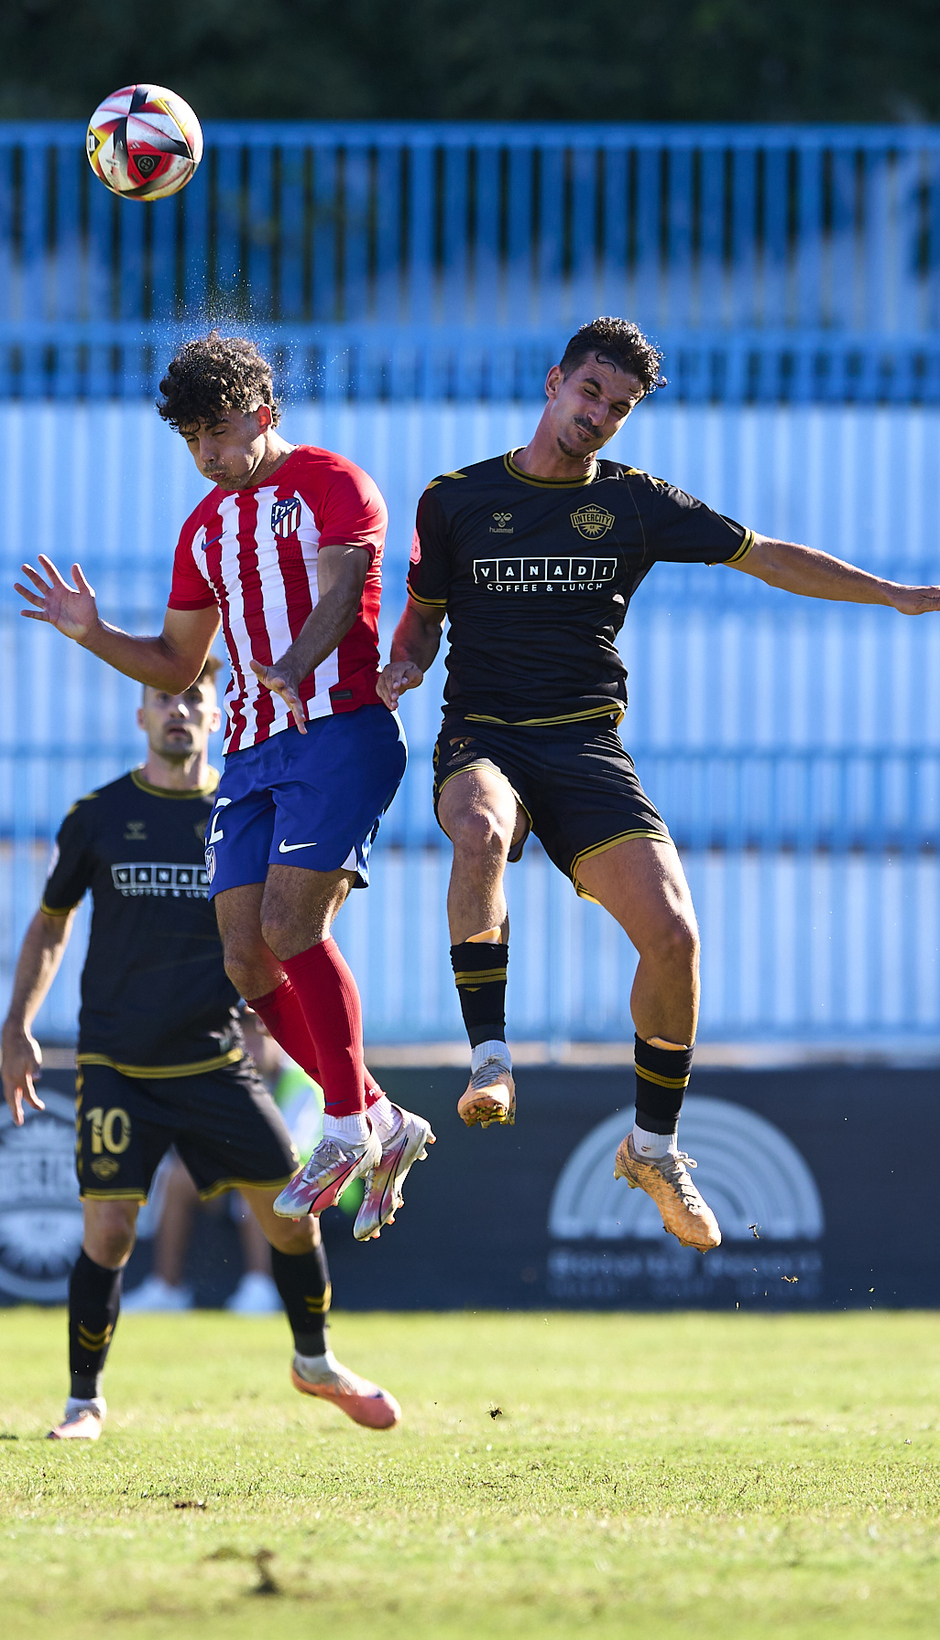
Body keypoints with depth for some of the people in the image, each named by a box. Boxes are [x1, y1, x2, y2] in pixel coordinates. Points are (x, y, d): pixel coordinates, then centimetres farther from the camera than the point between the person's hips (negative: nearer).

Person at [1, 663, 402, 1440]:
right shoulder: (97, 816, 2)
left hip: (216, 1061, 1)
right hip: (117, 1066, -1)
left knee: (292, 1213, 1)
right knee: (108, 1235, -9)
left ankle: (316, 1362, 26)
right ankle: (84, 1403, 7)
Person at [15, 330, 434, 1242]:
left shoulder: (333, 485, 0)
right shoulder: (206, 527, 22)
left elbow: (337, 594, -17)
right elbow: (175, 665, 27)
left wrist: (294, 668, -36)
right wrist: (92, 635, 9)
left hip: (339, 730, -8)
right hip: (252, 752, 8)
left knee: (289, 926, -20)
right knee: (246, 957, -3)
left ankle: (347, 1131, -8)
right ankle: (383, 1125, 10)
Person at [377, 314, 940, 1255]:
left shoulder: (636, 503, 8)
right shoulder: (455, 500, 7)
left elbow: (767, 558, 13)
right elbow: (424, 613, 18)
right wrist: (405, 667, -5)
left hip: (586, 745, 1)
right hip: (482, 738, -1)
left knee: (673, 935, -16)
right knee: (481, 832, -40)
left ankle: (654, 1145, 5)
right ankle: (488, 1060, -31)